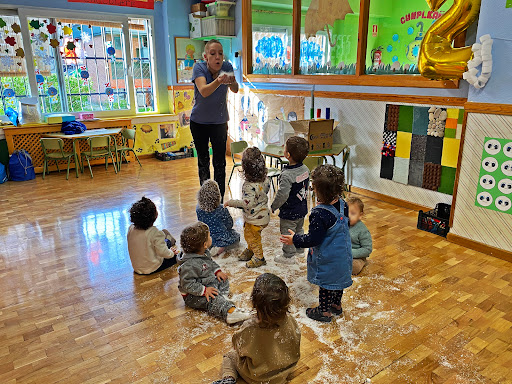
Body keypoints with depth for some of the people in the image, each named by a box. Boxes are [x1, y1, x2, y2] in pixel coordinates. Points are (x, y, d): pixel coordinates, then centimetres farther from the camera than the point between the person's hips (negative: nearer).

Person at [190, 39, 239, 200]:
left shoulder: (227, 67, -11)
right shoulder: (199, 68, -18)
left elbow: (235, 90, -25)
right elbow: (204, 91, -35)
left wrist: (232, 82, -47)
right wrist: (218, 81, -54)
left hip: (220, 121, 1)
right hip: (199, 122, 0)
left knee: (220, 162, -2)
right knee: (203, 160, 12)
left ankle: (219, 198, 9)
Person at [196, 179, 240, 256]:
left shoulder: (198, 209, -15)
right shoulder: (222, 210, -26)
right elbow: (229, 225, -9)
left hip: (205, 240, 6)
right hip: (222, 240, -6)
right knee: (237, 236, 26)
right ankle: (221, 247, 0)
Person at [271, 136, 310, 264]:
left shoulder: (286, 175, -30)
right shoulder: (305, 169, -5)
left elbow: (282, 195, -29)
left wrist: (273, 207, -13)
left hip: (289, 212, -8)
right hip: (302, 209, 8)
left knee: (288, 233, 10)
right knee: (299, 229, 27)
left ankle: (288, 256, 24)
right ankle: (300, 249, 45)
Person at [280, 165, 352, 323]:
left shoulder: (319, 213, -31)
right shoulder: (342, 205, -7)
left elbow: (313, 239, -25)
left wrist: (295, 240, -12)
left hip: (328, 260, -8)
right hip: (343, 255, 8)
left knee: (326, 283, 11)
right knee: (338, 279, 25)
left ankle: (324, 312, 29)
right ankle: (336, 305, 44)